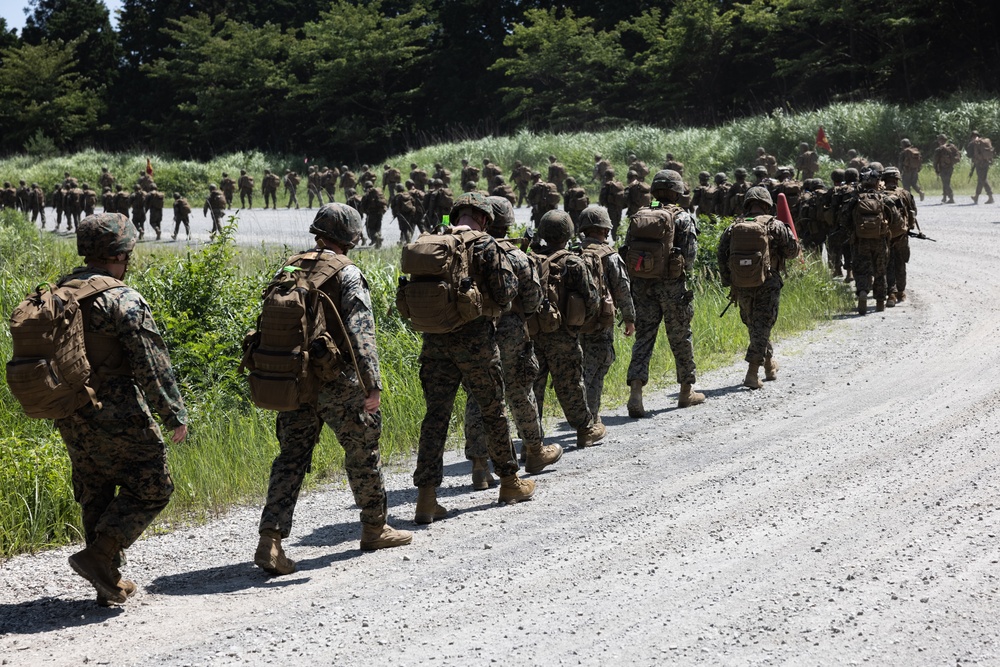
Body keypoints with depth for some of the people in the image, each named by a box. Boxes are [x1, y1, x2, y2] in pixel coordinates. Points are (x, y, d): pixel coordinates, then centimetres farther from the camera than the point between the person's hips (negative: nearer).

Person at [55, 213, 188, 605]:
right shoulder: (122, 300, -15)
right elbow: (151, 364, -17)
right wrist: (174, 414, -10)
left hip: (71, 419, 8)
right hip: (117, 417, -8)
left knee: (95, 496, 15)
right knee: (149, 488, 5)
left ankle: (109, 585, 19)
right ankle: (97, 556, -5)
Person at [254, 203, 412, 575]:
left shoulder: (287, 271, 9)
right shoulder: (346, 274, -9)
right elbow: (360, 333, -17)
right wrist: (373, 385, -17)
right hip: (336, 382, -5)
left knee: (291, 457, 6)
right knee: (362, 449, 13)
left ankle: (270, 540, -6)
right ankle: (375, 528, 27)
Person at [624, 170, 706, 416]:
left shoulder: (637, 217, 8)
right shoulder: (682, 218, -5)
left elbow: (626, 252, 7)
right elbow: (690, 254, -9)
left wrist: (635, 279, 14)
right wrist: (682, 270, 10)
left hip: (642, 284, 3)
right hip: (672, 285, -3)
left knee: (643, 338, 4)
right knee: (680, 338, 10)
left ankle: (635, 392, -11)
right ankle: (687, 391, 23)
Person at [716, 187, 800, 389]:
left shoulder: (733, 228, 3)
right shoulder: (775, 226, -6)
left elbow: (721, 256, 1)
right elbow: (793, 250, -1)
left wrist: (728, 283, 8)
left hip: (741, 286, 3)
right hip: (767, 284, -3)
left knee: (755, 327, 19)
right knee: (761, 327, -1)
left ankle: (769, 365, 34)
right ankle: (752, 373, -11)